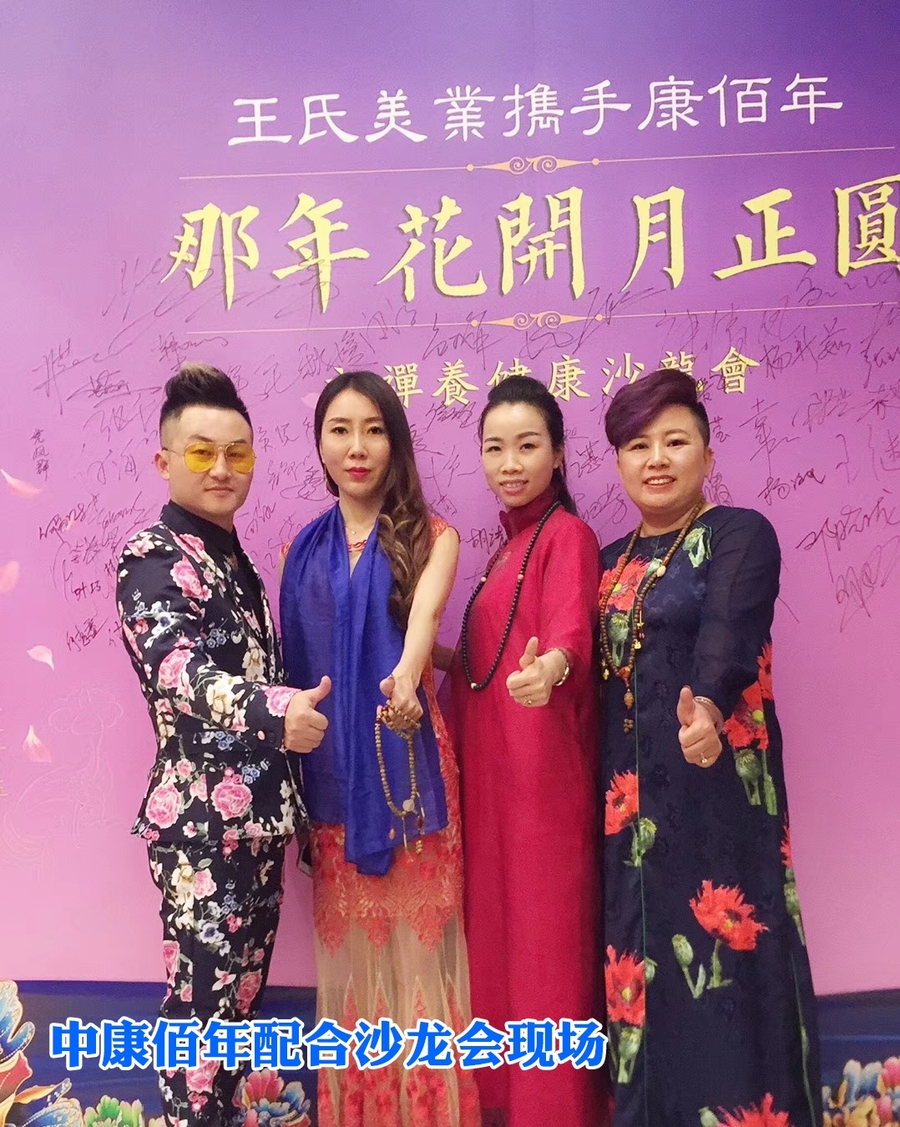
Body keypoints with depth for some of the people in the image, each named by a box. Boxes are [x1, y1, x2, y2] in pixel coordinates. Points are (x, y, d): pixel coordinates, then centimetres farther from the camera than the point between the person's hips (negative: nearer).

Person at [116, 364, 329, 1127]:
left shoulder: (234, 557, 14)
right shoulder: (153, 556, -10)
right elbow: (175, 669, -27)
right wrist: (272, 710, -44)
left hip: (257, 812, 8)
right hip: (202, 821, -8)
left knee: (242, 995, 18)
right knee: (204, 1004, 3)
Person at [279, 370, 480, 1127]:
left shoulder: (431, 536, -2)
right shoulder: (305, 549, 8)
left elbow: (424, 615, -22)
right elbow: (291, 661, 9)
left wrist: (406, 678, -42)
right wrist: (291, 762, 4)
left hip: (406, 759, -3)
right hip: (331, 767, 3)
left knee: (414, 927, 6)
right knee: (350, 936, 12)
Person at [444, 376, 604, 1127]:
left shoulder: (568, 535, -11)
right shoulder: (511, 540, 15)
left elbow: (571, 625, -30)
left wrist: (549, 666, -49)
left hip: (544, 769, -9)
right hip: (493, 768, 9)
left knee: (547, 936, 2)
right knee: (501, 930, 17)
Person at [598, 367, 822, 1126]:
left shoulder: (741, 535, -5)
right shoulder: (613, 562, 13)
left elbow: (728, 630, -24)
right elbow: (598, 666, 11)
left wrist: (708, 705, -44)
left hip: (716, 786, -6)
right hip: (632, 793, 6)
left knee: (722, 954, 0)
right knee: (644, 955, 13)